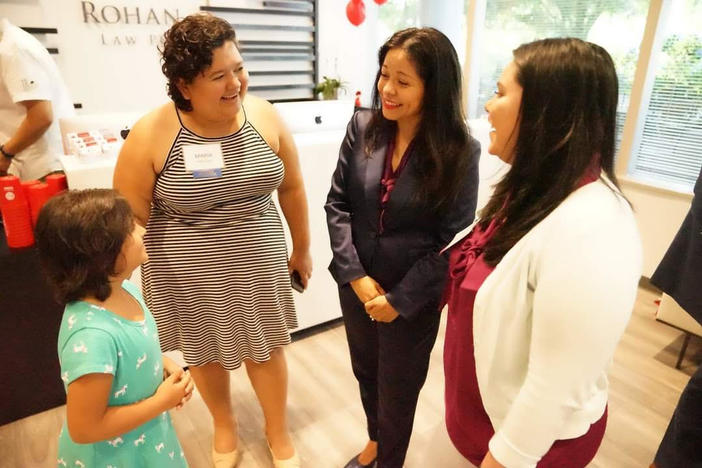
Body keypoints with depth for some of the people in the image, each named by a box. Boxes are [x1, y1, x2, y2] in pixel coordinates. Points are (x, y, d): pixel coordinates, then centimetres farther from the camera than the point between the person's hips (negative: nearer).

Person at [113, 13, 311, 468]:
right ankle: (224, 423, 52)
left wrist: (302, 248, 10)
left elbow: (291, 187, 3)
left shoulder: (265, 117, -9)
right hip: (191, 276, -1)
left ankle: (279, 431, 44)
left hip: (259, 266, 2)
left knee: (266, 349, 17)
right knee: (206, 354, 20)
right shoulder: (151, 135, -17)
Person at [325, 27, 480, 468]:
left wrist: (400, 299, -14)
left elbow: (452, 240, -14)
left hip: (413, 299, -3)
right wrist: (355, 276, -13)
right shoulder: (362, 126, -8)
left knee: (398, 387, 19)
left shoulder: (461, 151, -17)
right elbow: (337, 204, -5)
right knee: (366, 371, 26)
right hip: (356, 286, 4)